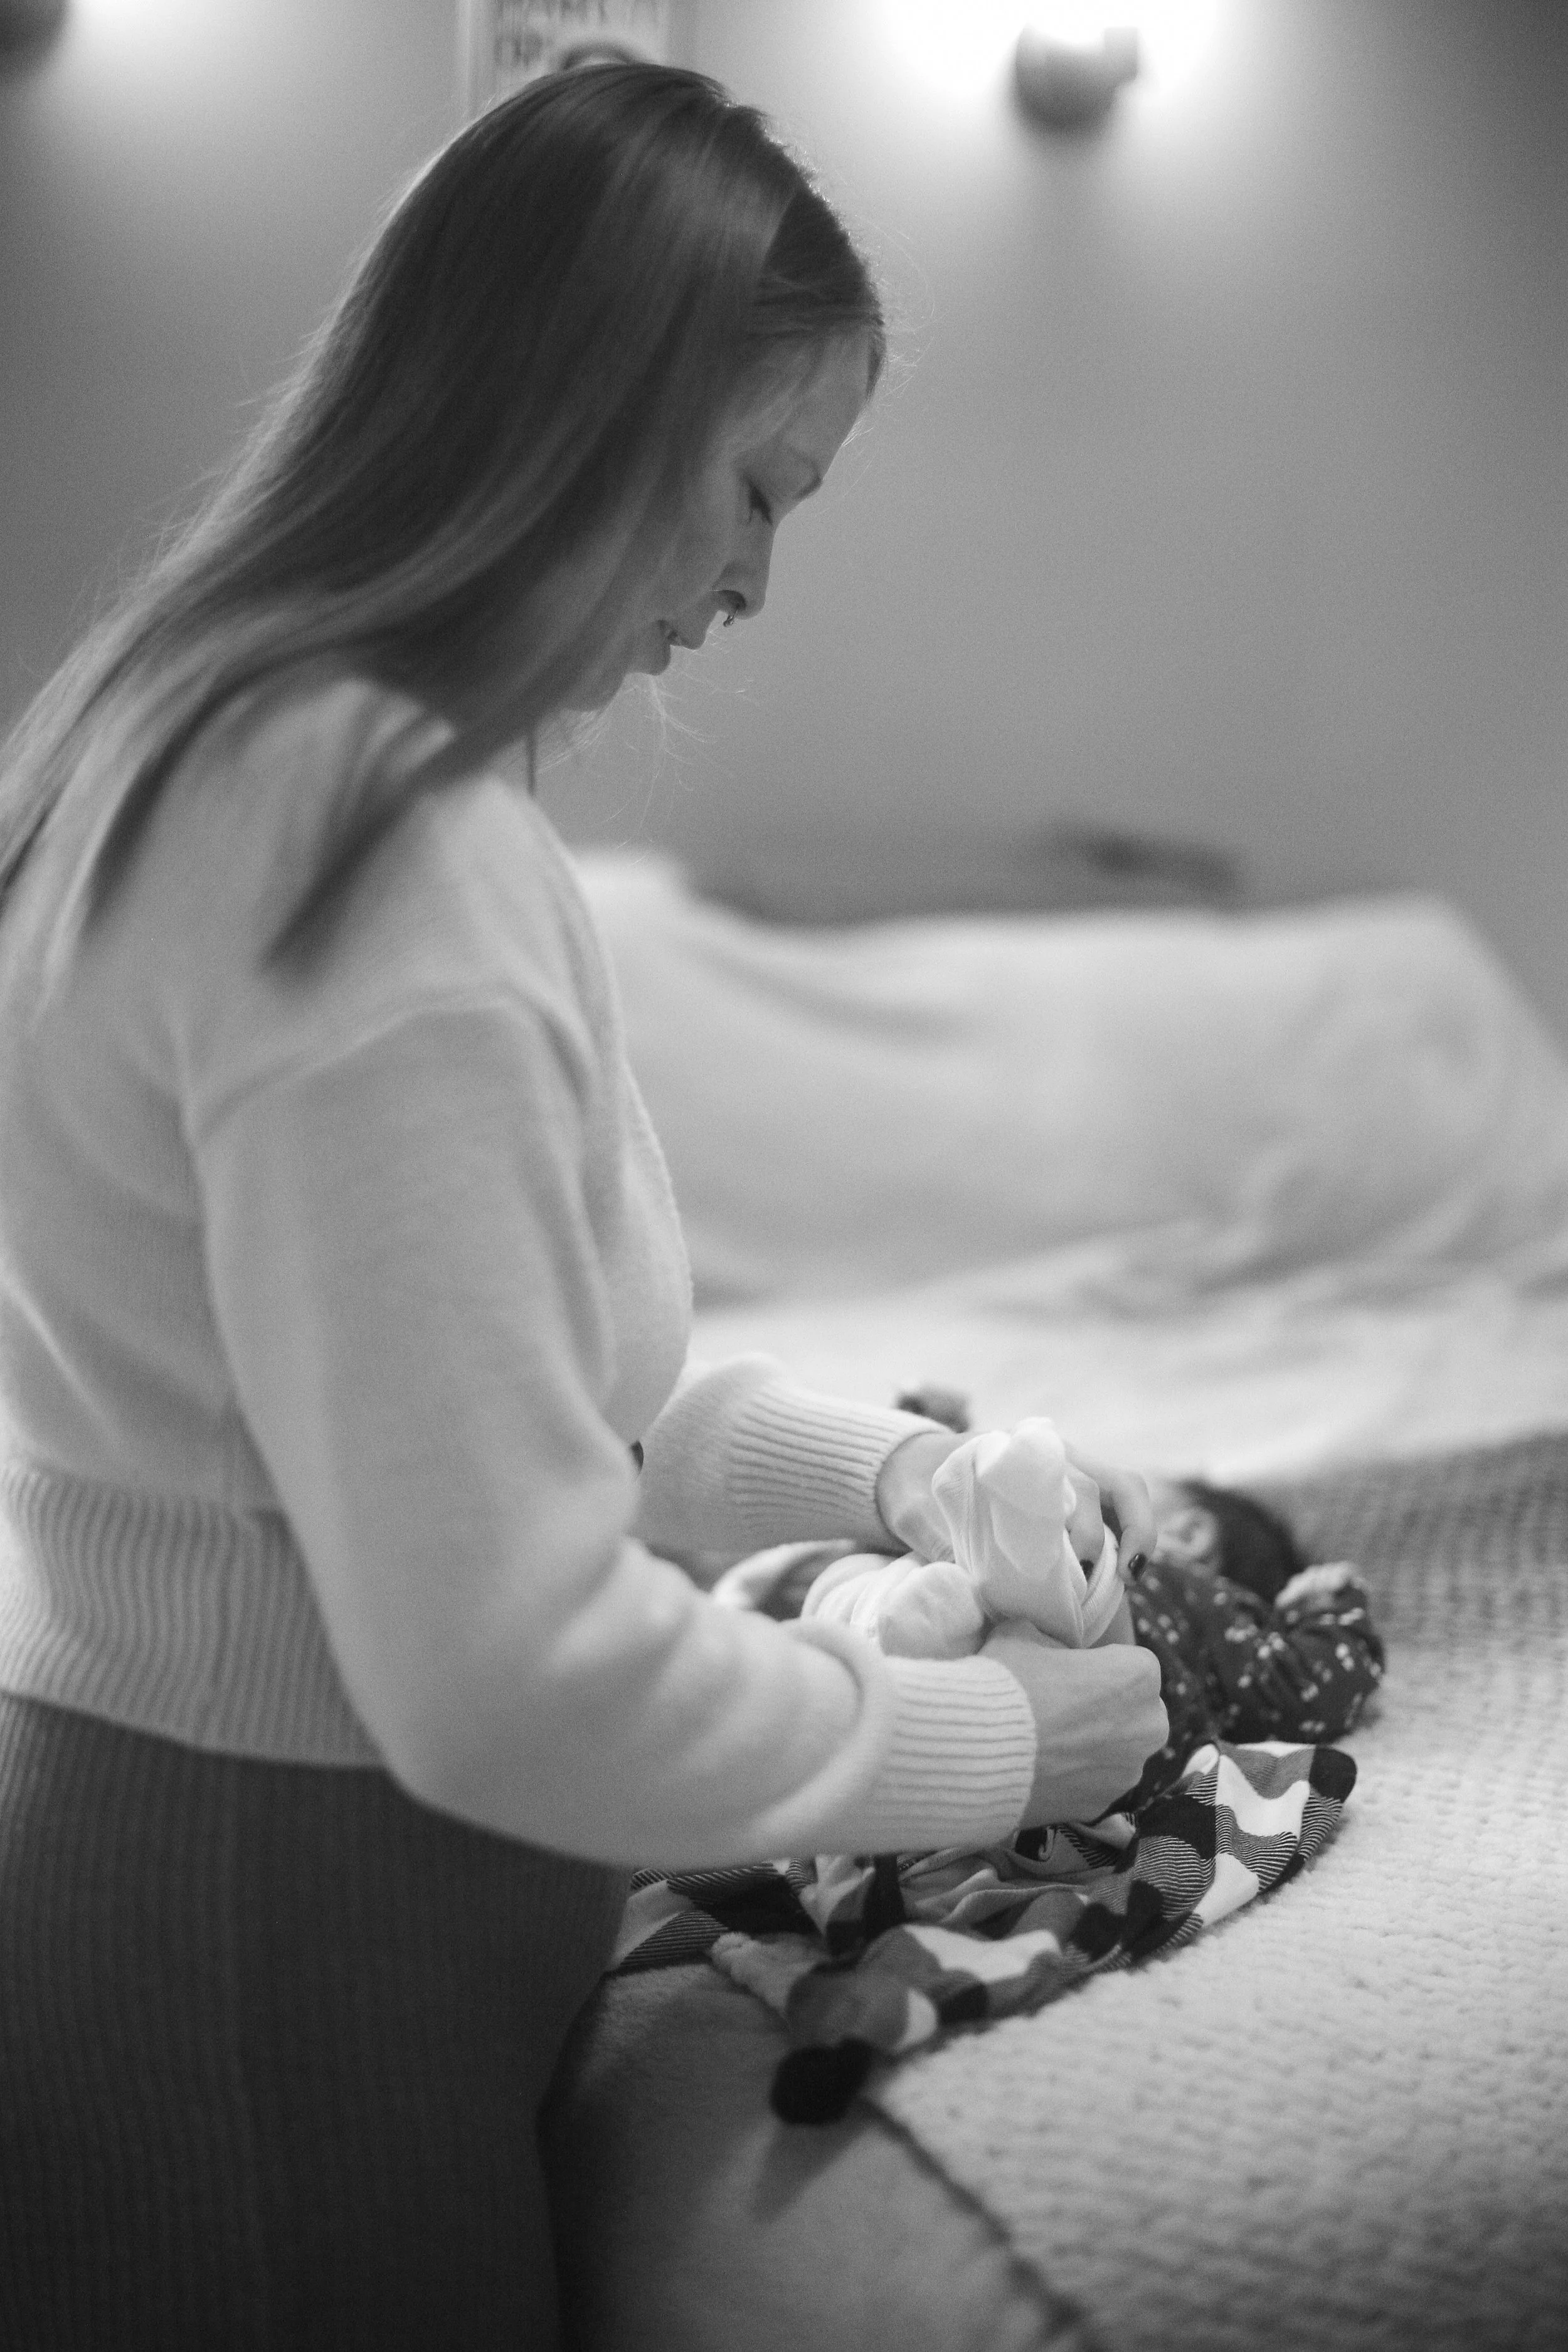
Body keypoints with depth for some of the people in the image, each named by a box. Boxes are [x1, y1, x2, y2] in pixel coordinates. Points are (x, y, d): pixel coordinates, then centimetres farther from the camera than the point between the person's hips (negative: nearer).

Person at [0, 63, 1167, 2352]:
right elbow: (517, 1673, -26)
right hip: (277, 1970, -9)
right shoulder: (389, 865, -25)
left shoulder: (228, 746, 7)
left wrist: (891, 1467, 8)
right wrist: (1000, 1740, -12)